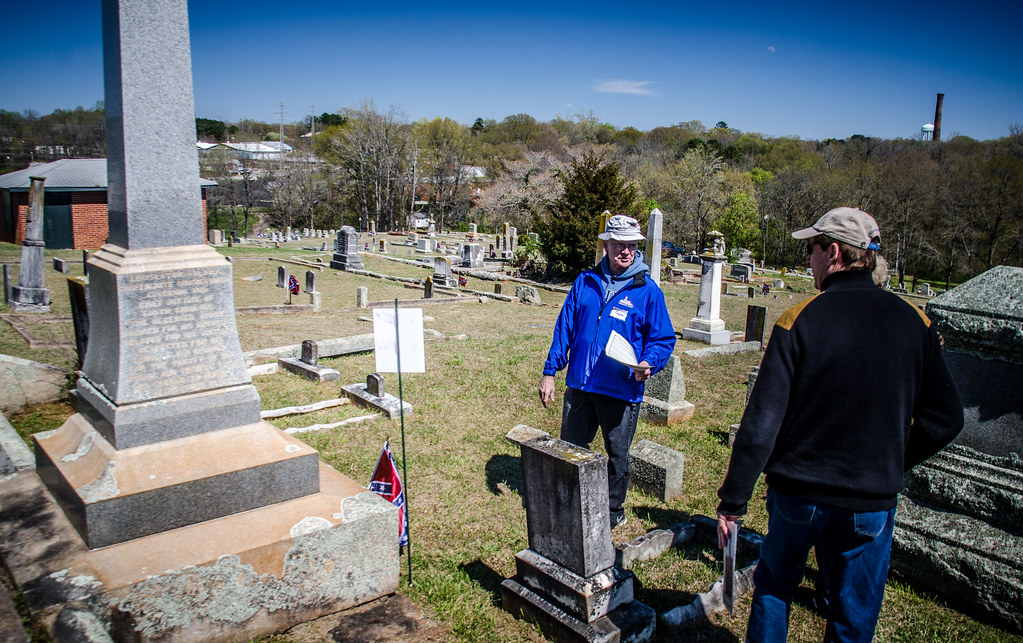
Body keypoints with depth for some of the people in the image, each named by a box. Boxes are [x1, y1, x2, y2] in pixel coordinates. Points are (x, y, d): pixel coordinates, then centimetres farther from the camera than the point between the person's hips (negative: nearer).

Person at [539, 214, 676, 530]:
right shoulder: (585, 282, 4)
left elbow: (663, 338, -2)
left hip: (622, 392, -3)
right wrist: (550, 372, 2)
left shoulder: (648, 290, -5)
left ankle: (613, 509, 35)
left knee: (618, 454, 14)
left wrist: (648, 364, -22)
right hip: (579, 386, 3)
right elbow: (564, 328, 6)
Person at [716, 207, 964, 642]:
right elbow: (945, 418, 2)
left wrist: (732, 502, -9)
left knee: (773, 588, 22)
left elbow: (761, 424, -16)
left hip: (798, 495, -2)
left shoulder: (799, 320, -14)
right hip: (872, 503, 2)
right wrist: (891, 463, 14)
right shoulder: (913, 321, -4)